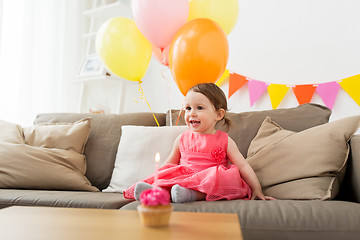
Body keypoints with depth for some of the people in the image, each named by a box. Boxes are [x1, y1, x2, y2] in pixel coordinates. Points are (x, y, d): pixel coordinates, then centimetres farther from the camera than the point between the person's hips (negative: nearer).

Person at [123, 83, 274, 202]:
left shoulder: (225, 141, 4)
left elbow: (243, 166, 3)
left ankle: (193, 194, -44)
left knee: (230, 176, -30)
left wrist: (257, 191, -2)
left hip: (211, 180, -2)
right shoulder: (182, 139, 11)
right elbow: (168, 165, 19)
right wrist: (155, 178, 9)